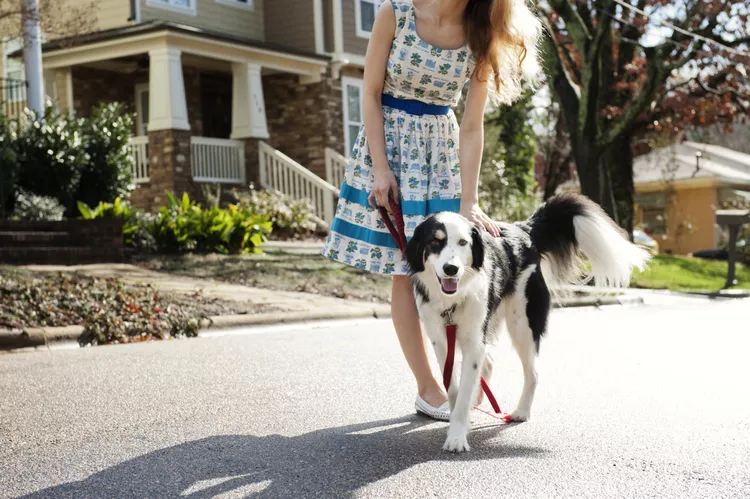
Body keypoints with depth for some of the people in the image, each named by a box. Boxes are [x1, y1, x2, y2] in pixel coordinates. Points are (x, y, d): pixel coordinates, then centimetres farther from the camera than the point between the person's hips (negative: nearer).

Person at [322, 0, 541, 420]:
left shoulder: (480, 38, -6)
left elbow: (472, 127, -8)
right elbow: (371, 94, -7)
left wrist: (469, 202, -14)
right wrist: (380, 168, -14)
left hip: (443, 150, 3)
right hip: (389, 140, -2)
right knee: (406, 271, -3)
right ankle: (429, 389, 2)